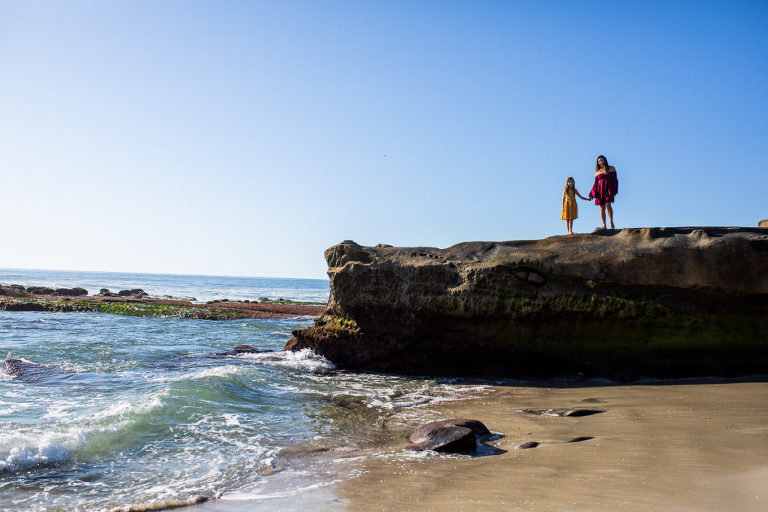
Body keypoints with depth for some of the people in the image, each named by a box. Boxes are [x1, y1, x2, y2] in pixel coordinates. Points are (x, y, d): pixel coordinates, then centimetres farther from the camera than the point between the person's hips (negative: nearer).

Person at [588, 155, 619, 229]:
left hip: (609, 188, -2)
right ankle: (604, 225, 0)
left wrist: (615, 191, -4)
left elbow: (615, 180, 6)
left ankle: (611, 222, -12)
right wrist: (591, 195, 9)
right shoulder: (597, 172, 15)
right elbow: (595, 183, 16)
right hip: (600, 189, 2)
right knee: (602, 208, -3)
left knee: (608, 204, -22)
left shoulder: (611, 168, 9)